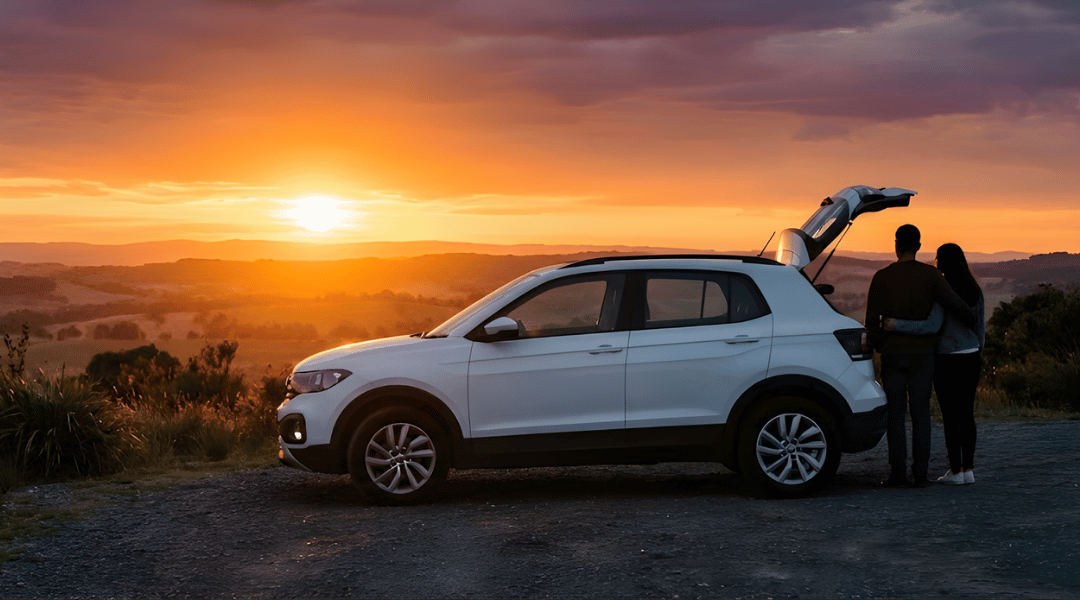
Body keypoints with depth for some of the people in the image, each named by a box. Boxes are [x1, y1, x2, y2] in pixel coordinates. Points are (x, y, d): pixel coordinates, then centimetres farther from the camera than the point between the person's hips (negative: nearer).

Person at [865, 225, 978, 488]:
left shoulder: (881, 278, -3)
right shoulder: (930, 275, -3)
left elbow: (872, 321, -2)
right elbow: (955, 305, -10)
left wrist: (879, 347, 13)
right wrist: (973, 322, 9)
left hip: (893, 353, -1)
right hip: (923, 352, 1)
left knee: (895, 414, 4)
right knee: (920, 412, 5)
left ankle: (898, 473, 0)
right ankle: (920, 474, 2)